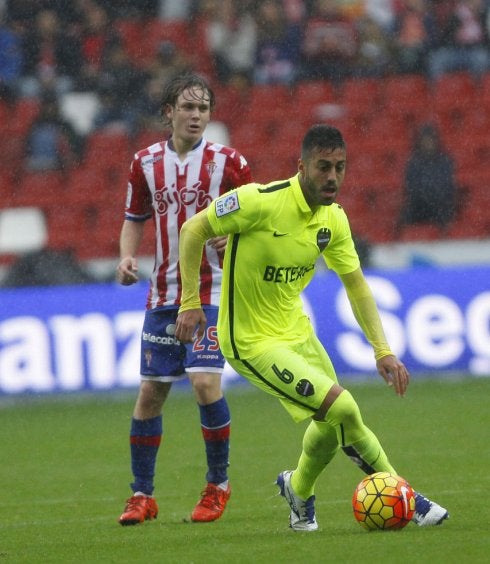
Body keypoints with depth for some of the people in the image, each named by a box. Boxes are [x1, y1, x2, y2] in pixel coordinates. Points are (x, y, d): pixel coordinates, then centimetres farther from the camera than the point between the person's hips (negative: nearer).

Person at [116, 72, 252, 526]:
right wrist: (127, 257, -1)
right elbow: (135, 218, 16)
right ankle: (142, 495, 14)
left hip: (212, 290, -4)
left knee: (205, 381, -17)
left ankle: (218, 484, 2)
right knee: (151, 390, 3)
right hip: (163, 295, 4)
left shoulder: (228, 162, -5)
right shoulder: (147, 163, 5)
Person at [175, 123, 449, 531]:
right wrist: (190, 302, -16)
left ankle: (299, 491, 43)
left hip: (296, 330, 8)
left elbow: (356, 285, 7)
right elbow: (193, 230, -13)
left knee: (331, 427, 13)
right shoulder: (260, 201, -23)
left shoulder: (333, 218, -2)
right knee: (342, 409, -17)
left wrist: (383, 350, -1)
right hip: (251, 341, -8)